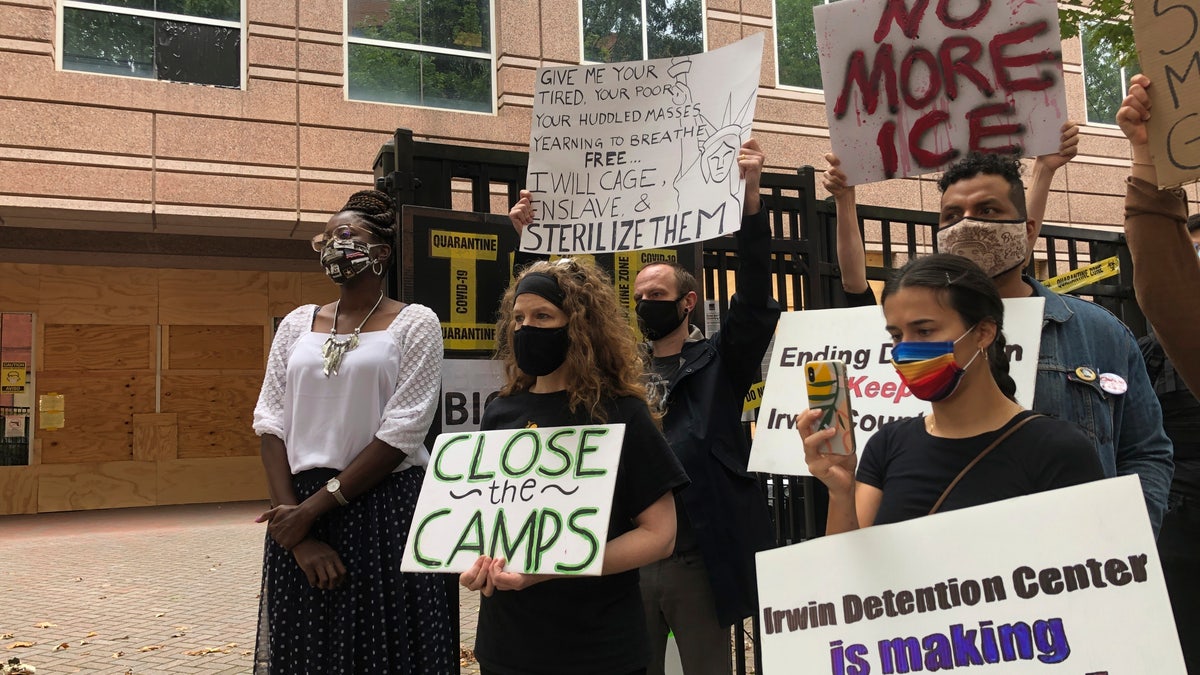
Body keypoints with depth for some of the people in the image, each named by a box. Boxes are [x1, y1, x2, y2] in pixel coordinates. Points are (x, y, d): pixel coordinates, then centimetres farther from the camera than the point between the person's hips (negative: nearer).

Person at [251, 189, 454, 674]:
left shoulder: (414, 323, -3)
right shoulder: (298, 323, 9)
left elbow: (401, 433, -11)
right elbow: (271, 422, 3)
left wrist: (315, 506, -12)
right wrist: (295, 522, -8)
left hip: (386, 511, -3)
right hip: (300, 514, 4)